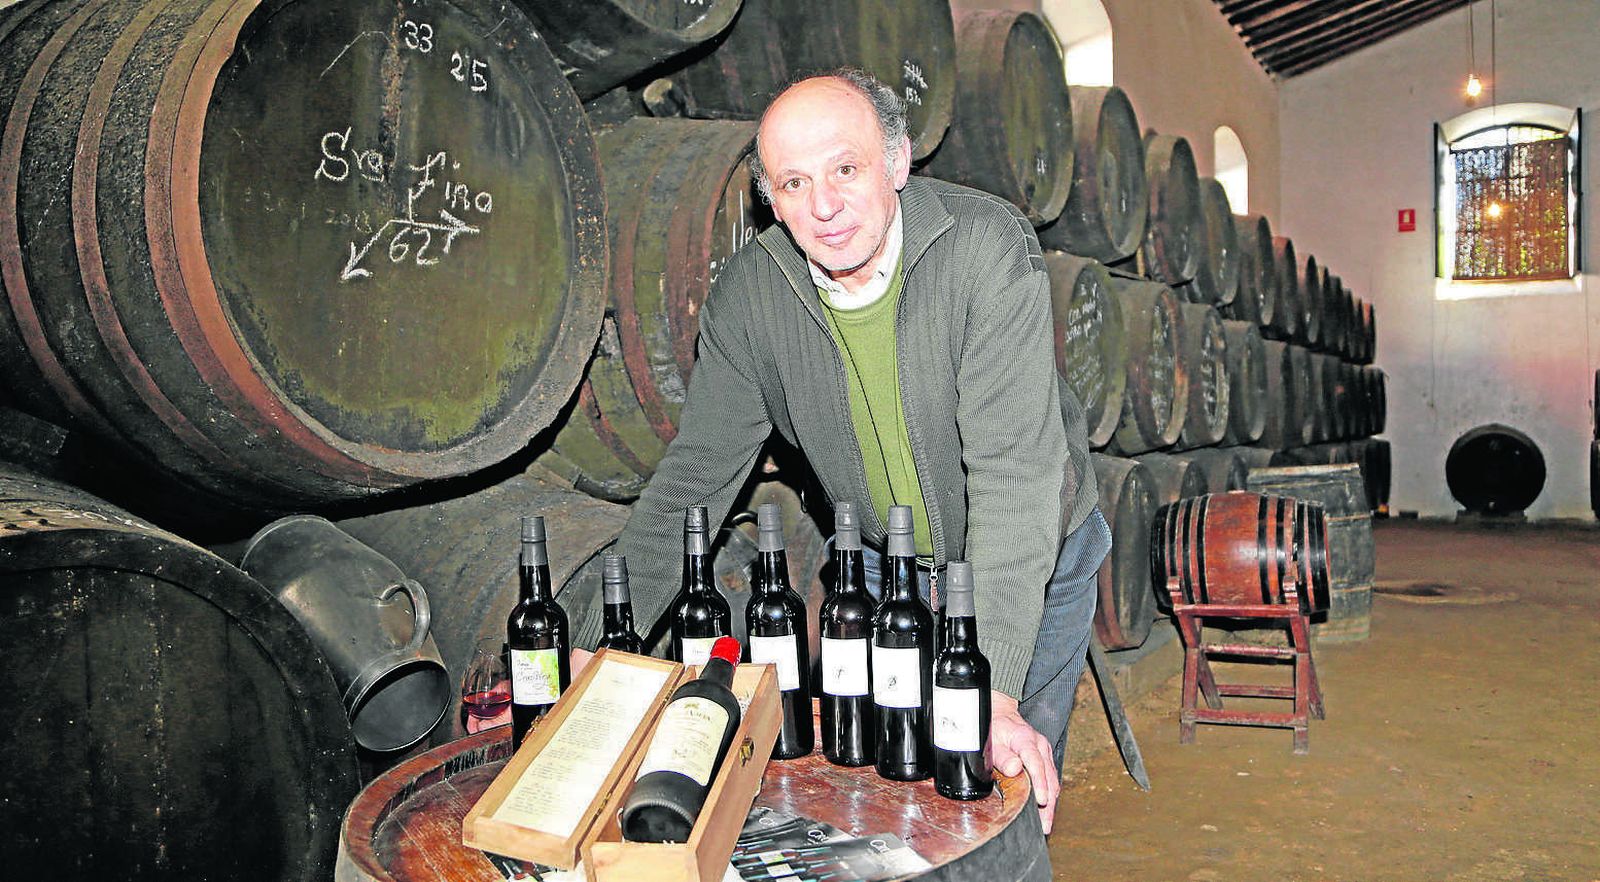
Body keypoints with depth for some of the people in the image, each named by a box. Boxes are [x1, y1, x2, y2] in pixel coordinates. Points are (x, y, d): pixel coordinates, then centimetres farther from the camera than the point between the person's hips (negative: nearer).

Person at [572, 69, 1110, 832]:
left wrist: (995, 689, -42)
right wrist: (593, 650, -15)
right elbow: (695, 477, -9)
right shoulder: (750, 292, -16)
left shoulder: (986, 246, -28)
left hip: (1035, 561, -2)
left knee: (1015, 781, 9)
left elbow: (1014, 467, -34)